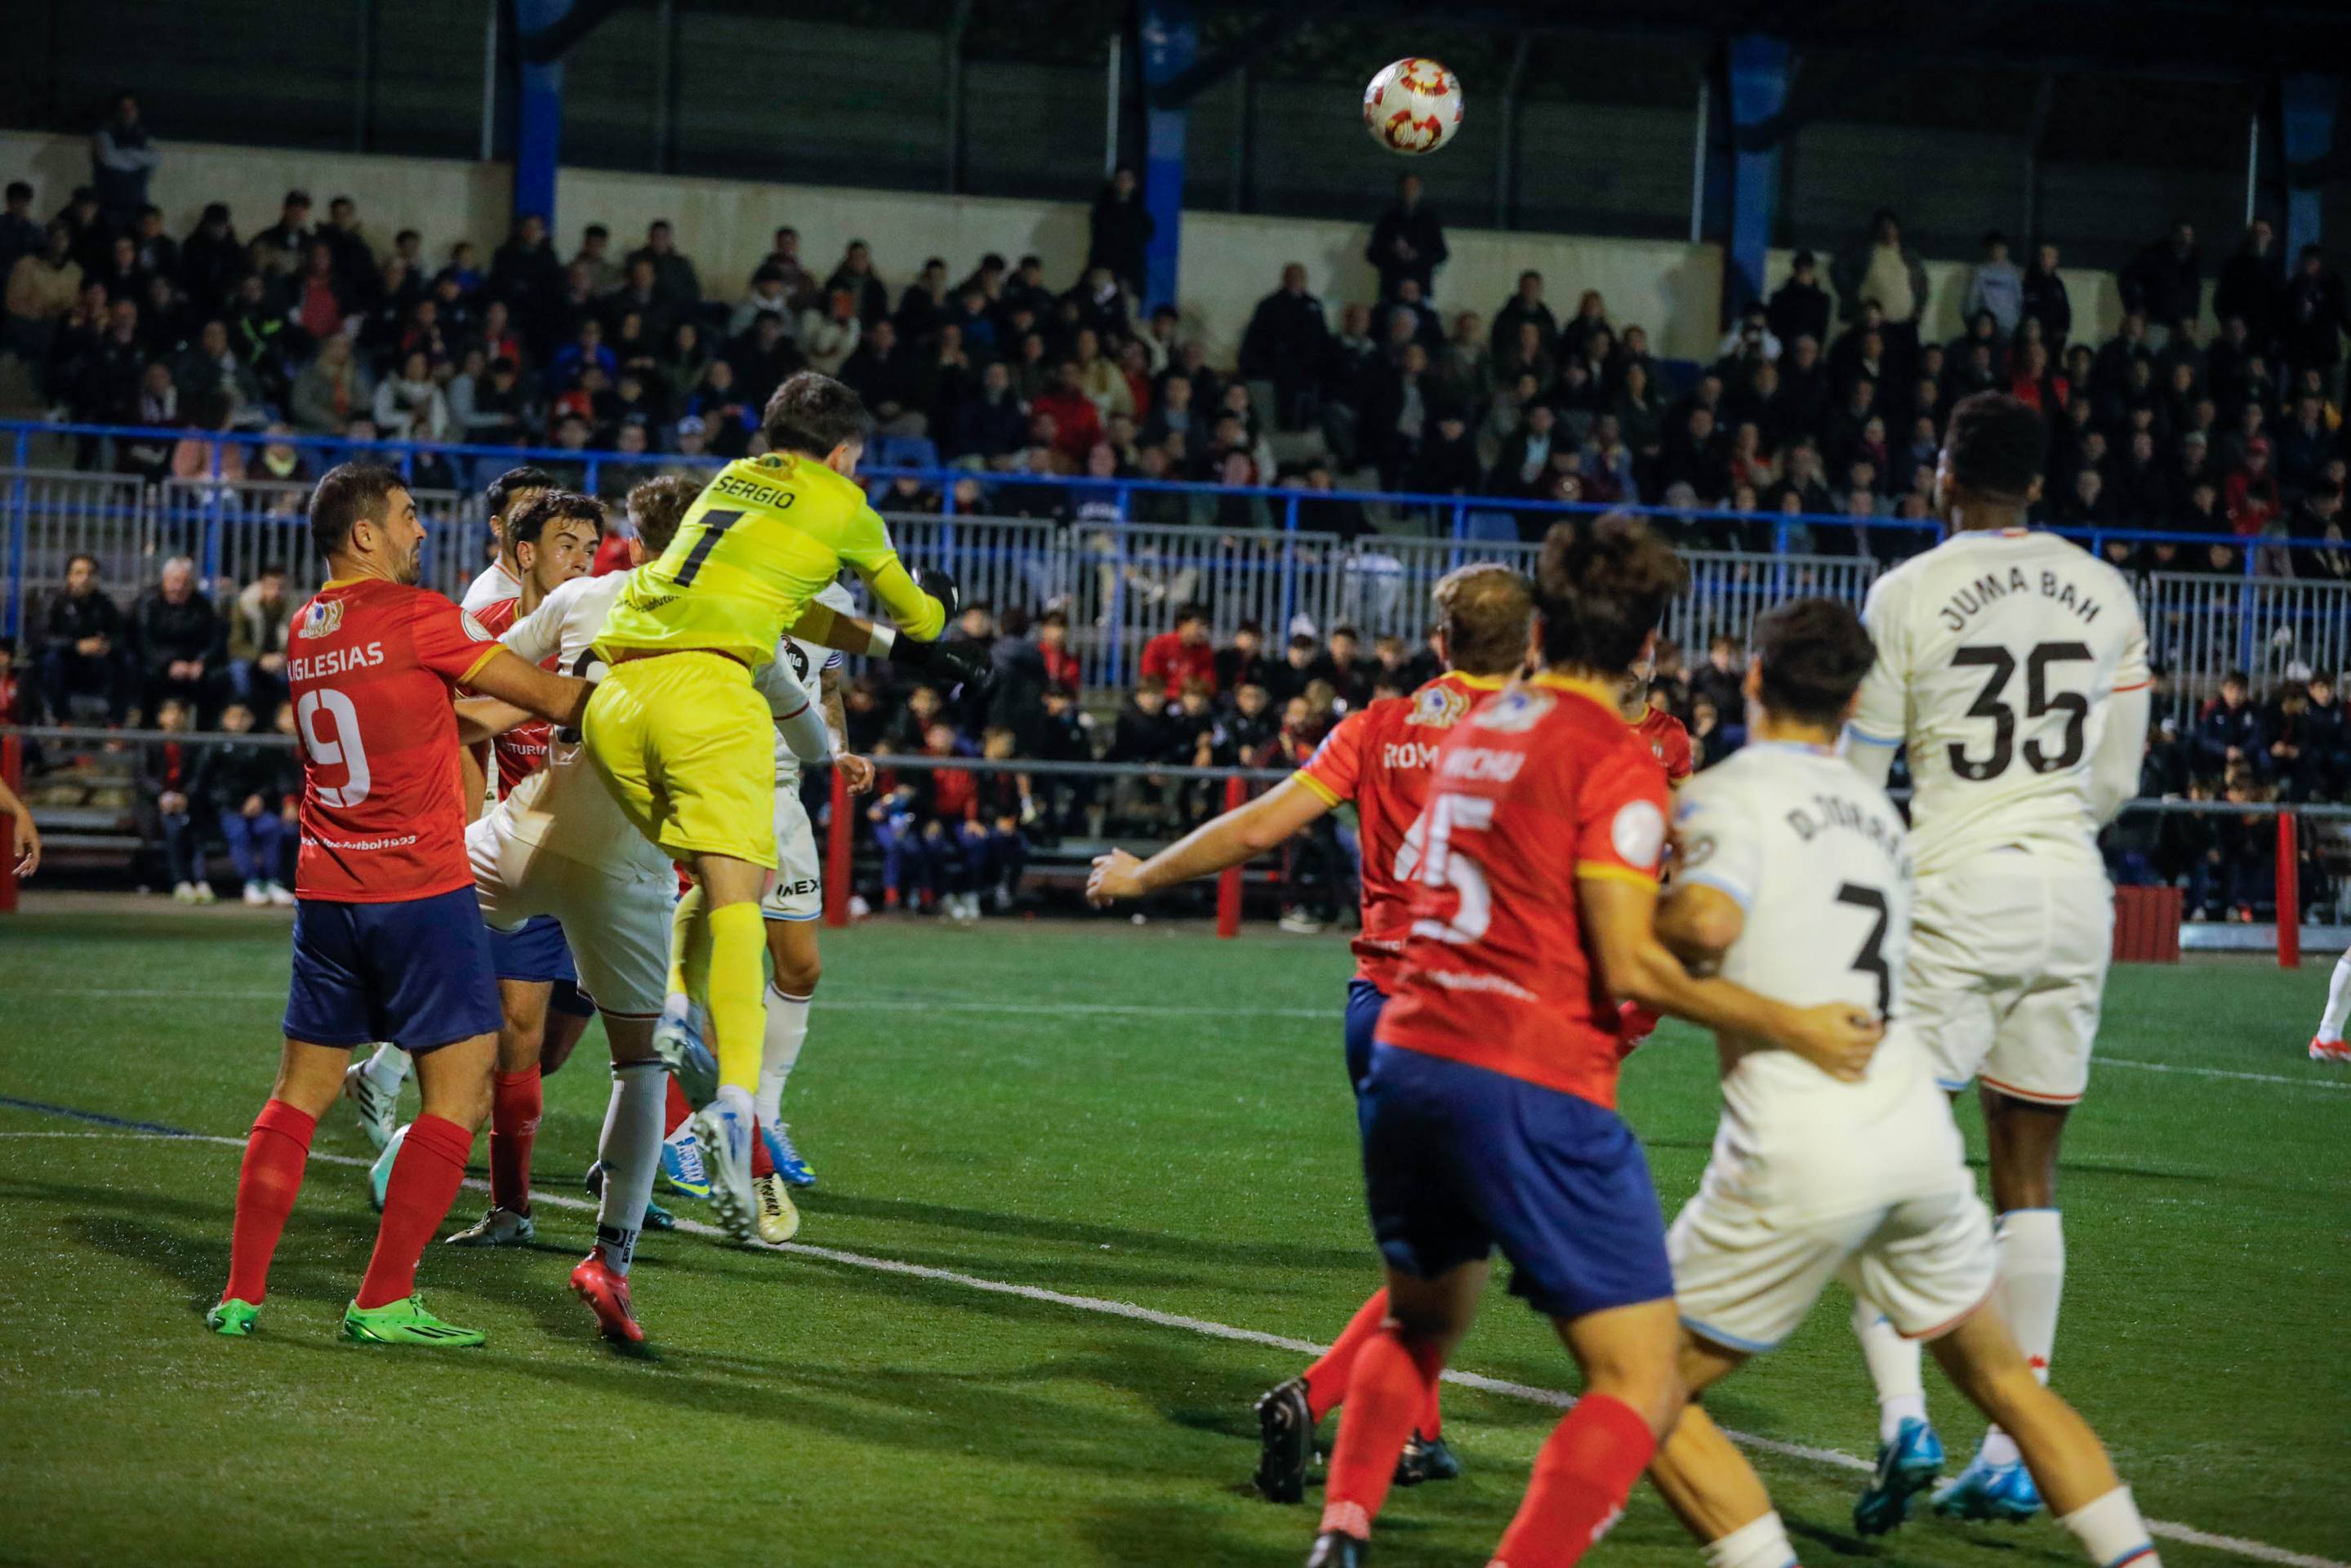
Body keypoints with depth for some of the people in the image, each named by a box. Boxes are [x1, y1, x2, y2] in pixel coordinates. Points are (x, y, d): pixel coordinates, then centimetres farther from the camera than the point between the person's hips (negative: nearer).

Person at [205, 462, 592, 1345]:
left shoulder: (306, 631, 12)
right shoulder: (414, 614, -10)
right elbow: (551, 699, -5)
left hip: (325, 892, 7)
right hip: (424, 889, -7)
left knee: (299, 1094, 13)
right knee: (459, 1095, -1)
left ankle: (241, 1294, 11)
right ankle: (383, 1302, -5)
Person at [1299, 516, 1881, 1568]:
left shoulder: (1477, 727, 15)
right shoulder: (1614, 759, -8)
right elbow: (1629, 967, -14)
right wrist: (1794, 1028, -8)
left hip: (1409, 1058, 8)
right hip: (1532, 1088, -8)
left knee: (1420, 1322, 30)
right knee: (1643, 1383, -3)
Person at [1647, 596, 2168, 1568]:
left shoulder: (1728, 794, -4)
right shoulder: (1875, 811, 18)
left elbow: (1709, 920, -23)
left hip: (1800, 1158, -6)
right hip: (1917, 1135, 6)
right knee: (2003, 1379, 24)